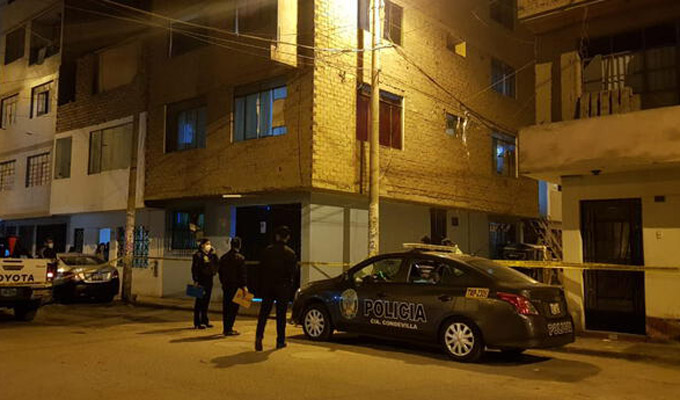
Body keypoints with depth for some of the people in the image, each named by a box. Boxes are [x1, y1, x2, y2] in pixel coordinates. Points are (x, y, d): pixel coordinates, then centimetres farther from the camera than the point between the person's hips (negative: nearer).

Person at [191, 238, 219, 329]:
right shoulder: (198, 255, -7)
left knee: (206, 301, 13)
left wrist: (214, 254, 1)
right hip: (201, 280, -7)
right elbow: (194, 268, -12)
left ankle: (204, 321, 23)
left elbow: (217, 264, 7)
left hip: (209, 280, 7)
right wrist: (195, 280, -17)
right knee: (199, 301, -1)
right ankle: (197, 323, 5)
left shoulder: (210, 254, 14)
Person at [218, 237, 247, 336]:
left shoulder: (223, 257, 8)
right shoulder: (240, 258, -11)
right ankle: (229, 329, -4)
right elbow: (242, 273, -12)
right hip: (235, 286, -6)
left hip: (226, 286, 6)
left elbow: (220, 272, 14)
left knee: (226, 307, 12)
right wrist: (244, 286, -7)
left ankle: (225, 328, 19)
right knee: (233, 308, -2)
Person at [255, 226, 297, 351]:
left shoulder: (267, 251, 2)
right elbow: (293, 272, -8)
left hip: (268, 286, 2)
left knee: (264, 313, 7)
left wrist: (261, 287, 9)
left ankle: (259, 336, -8)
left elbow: (262, 269, 4)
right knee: (281, 314, 6)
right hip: (283, 287, -2)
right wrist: (290, 285, 7)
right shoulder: (290, 253, -7)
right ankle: (280, 341, 10)